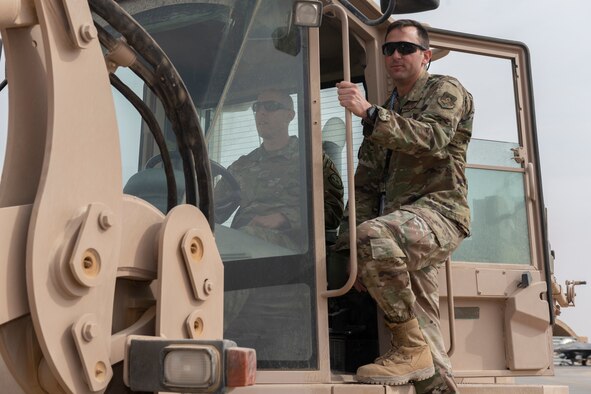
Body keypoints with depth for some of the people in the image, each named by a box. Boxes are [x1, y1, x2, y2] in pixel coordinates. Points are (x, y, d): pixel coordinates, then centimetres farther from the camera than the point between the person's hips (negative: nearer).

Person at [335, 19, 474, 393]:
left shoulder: (445, 90, 5)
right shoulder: (386, 113, 24)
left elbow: (432, 140, -18)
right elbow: (366, 183, 17)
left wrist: (369, 112, -26)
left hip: (438, 210, -7)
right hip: (401, 221, 7)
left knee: (374, 235, -35)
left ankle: (410, 348, -24)